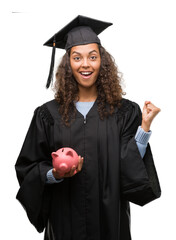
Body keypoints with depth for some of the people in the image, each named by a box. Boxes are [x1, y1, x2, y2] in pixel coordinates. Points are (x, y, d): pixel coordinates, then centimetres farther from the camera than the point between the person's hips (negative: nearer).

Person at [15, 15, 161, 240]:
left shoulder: (125, 112, -4)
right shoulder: (49, 114, -4)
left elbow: (132, 170, -8)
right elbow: (28, 169, 1)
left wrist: (144, 128, -18)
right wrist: (54, 173, -17)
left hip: (109, 217, 0)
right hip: (64, 219, 1)